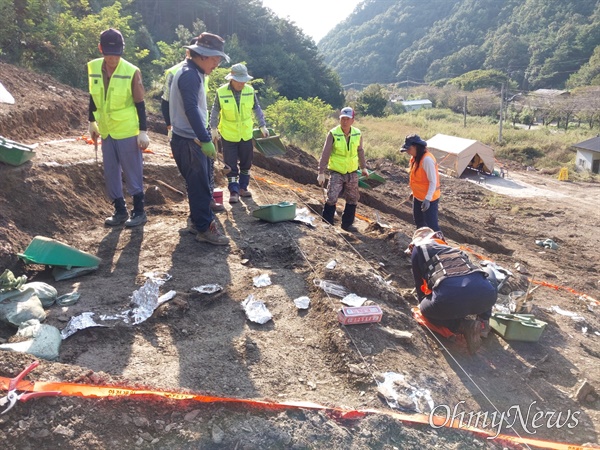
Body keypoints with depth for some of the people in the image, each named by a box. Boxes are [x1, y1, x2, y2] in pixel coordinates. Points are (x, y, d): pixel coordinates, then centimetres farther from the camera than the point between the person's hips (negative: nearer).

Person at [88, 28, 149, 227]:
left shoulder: (132, 72, -12)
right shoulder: (93, 68, 1)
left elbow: (140, 104, -8)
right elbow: (93, 97, 13)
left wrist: (143, 132, -11)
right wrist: (92, 123, 16)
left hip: (127, 132, -5)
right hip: (106, 131, 5)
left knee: (132, 174, 2)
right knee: (110, 175, 11)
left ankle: (139, 212, 15)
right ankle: (120, 211, 23)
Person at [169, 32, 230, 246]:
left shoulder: (194, 73, 16)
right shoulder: (190, 75, -17)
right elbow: (191, 109, -27)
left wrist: (204, 136, 20)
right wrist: (205, 139, -30)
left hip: (194, 139, 10)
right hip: (189, 141, -10)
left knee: (200, 183, 16)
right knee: (200, 185, -5)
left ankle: (197, 220, 27)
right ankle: (204, 228, 3)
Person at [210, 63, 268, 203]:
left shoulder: (250, 90, -7)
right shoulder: (221, 92, -12)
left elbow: (257, 109, 4)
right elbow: (215, 111, -2)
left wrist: (263, 126, 2)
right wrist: (214, 129, -5)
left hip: (246, 134, 3)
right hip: (228, 134, -2)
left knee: (246, 163, 12)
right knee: (231, 165, 1)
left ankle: (243, 187, 27)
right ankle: (233, 191, 10)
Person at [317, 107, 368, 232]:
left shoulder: (357, 134, -3)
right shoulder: (333, 134, -14)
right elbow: (325, 154, -12)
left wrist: (363, 167, 18)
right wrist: (321, 172, -14)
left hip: (352, 172, 4)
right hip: (336, 172, -4)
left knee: (353, 200, 12)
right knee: (332, 198, -11)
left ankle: (347, 223, 27)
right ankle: (327, 223, 5)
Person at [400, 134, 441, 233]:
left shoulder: (427, 159, -26)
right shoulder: (415, 157, 2)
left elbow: (433, 181, -25)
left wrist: (427, 199, -31)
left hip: (428, 199, -10)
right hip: (418, 197, 10)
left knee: (431, 225, -5)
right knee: (418, 221, 23)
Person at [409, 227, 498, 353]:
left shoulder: (418, 248, 26)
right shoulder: (449, 246, 38)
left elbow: (419, 283, 31)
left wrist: (422, 302, 51)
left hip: (448, 301, -4)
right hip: (485, 295, 4)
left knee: (425, 309, 32)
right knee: (488, 272, 40)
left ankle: (464, 325, 6)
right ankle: (483, 322, 22)